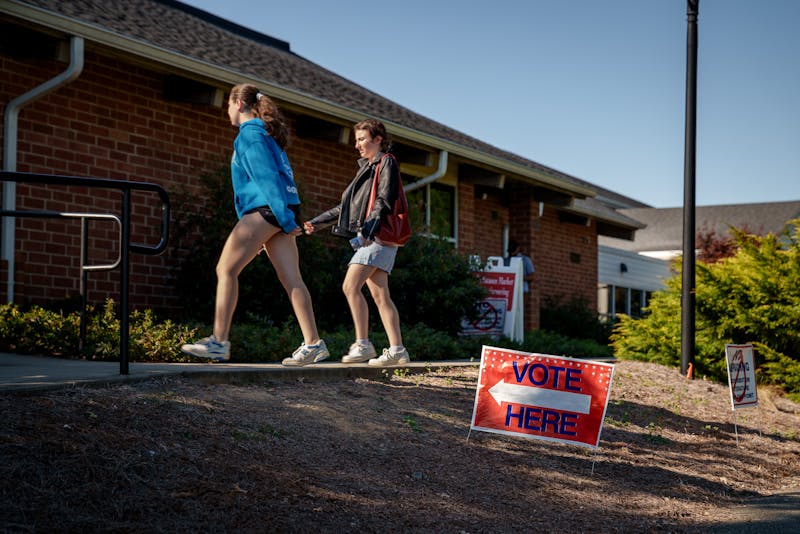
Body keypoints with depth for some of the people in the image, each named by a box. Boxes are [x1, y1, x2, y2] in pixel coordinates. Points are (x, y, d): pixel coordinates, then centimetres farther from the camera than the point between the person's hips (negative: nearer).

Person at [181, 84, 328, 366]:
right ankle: (313, 343, -3)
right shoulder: (266, 133, 25)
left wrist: (285, 219, -19)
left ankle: (219, 341, -10)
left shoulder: (249, 133, -5)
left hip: (266, 209, -9)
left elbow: (266, 176, -14)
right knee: (291, 279, 3)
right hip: (280, 212, 9)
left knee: (226, 269, -6)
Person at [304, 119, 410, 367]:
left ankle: (363, 344, -18)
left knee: (351, 286, -17)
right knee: (380, 295, 2)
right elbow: (347, 207, 28)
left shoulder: (386, 163, -1)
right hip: (368, 238, 9)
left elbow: (384, 202, -14)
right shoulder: (367, 167, 25)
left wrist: (368, 227, -26)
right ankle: (397, 349, 0)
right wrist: (317, 222, 25)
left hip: (378, 237, -9)